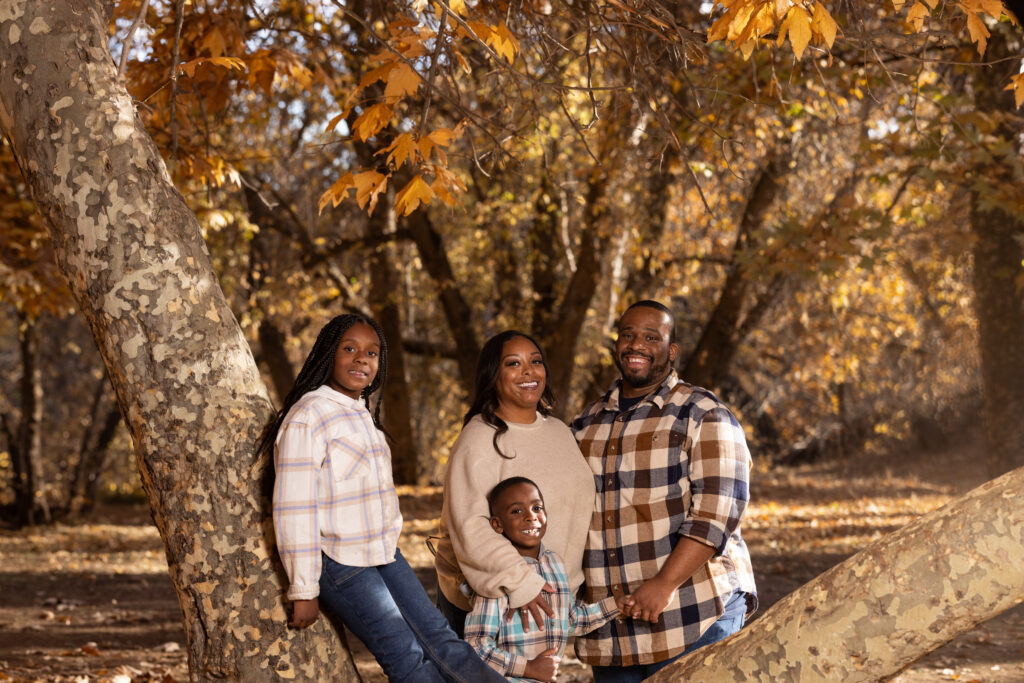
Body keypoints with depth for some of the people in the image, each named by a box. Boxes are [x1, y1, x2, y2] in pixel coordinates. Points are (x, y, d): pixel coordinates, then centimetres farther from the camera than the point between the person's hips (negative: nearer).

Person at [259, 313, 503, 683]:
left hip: (385, 554, 8)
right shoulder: (308, 417, -15)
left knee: (442, 642, 5)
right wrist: (304, 591, -17)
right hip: (340, 564, -8)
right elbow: (293, 510, -18)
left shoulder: (363, 416, 14)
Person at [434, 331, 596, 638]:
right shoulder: (479, 439, -15)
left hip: (552, 597, 7)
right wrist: (519, 584, -31)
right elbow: (470, 526, -24)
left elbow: (578, 502, 22)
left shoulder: (558, 430, 11)